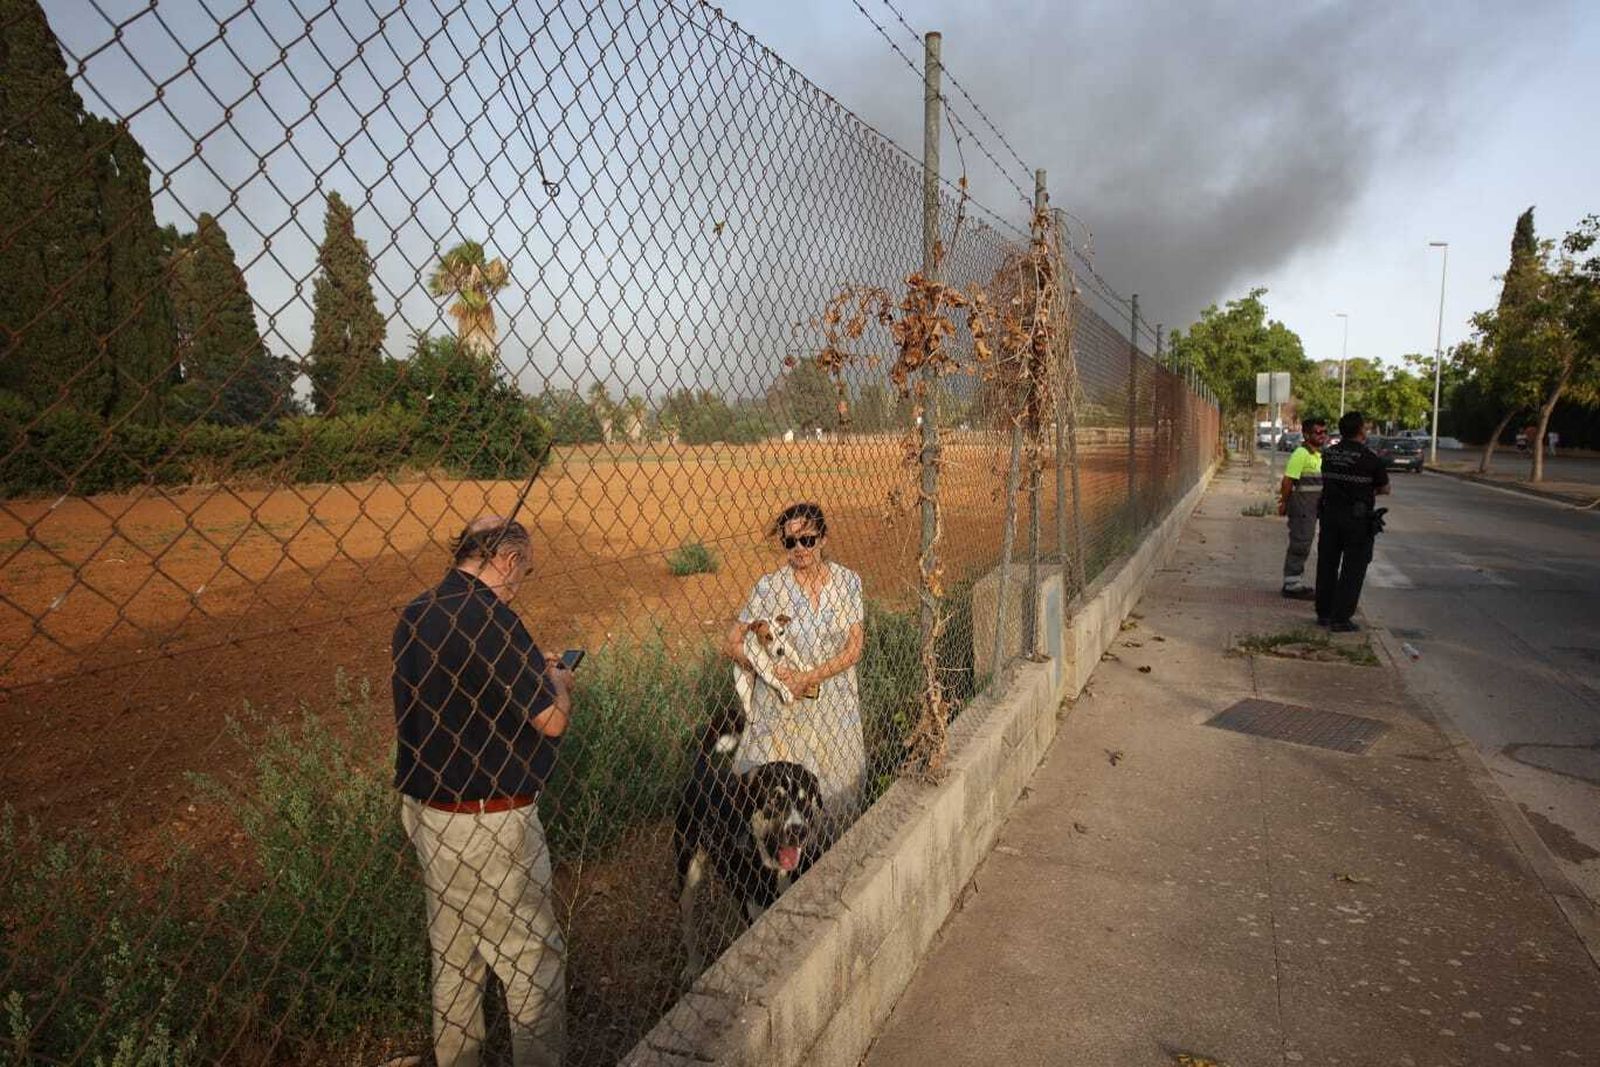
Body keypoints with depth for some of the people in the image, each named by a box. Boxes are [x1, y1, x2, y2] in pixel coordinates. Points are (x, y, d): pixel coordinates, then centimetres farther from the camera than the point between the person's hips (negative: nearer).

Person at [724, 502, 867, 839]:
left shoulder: (848, 581, -4)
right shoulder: (769, 587, -11)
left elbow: (855, 647, -6)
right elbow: (734, 643, -7)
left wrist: (809, 677, -18)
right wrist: (772, 671, -21)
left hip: (835, 704, 2)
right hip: (782, 706, -2)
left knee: (838, 785, 12)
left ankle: (831, 848, 36)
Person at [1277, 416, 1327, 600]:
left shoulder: (1319, 455, 15)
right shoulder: (1301, 454, -16)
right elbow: (1287, 481, -19)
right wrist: (1284, 503, -17)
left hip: (1312, 508, 10)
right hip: (1301, 507, -10)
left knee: (1303, 545, 15)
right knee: (1300, 545, -6)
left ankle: (1294, 582, 24)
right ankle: (1292, 585, 1)